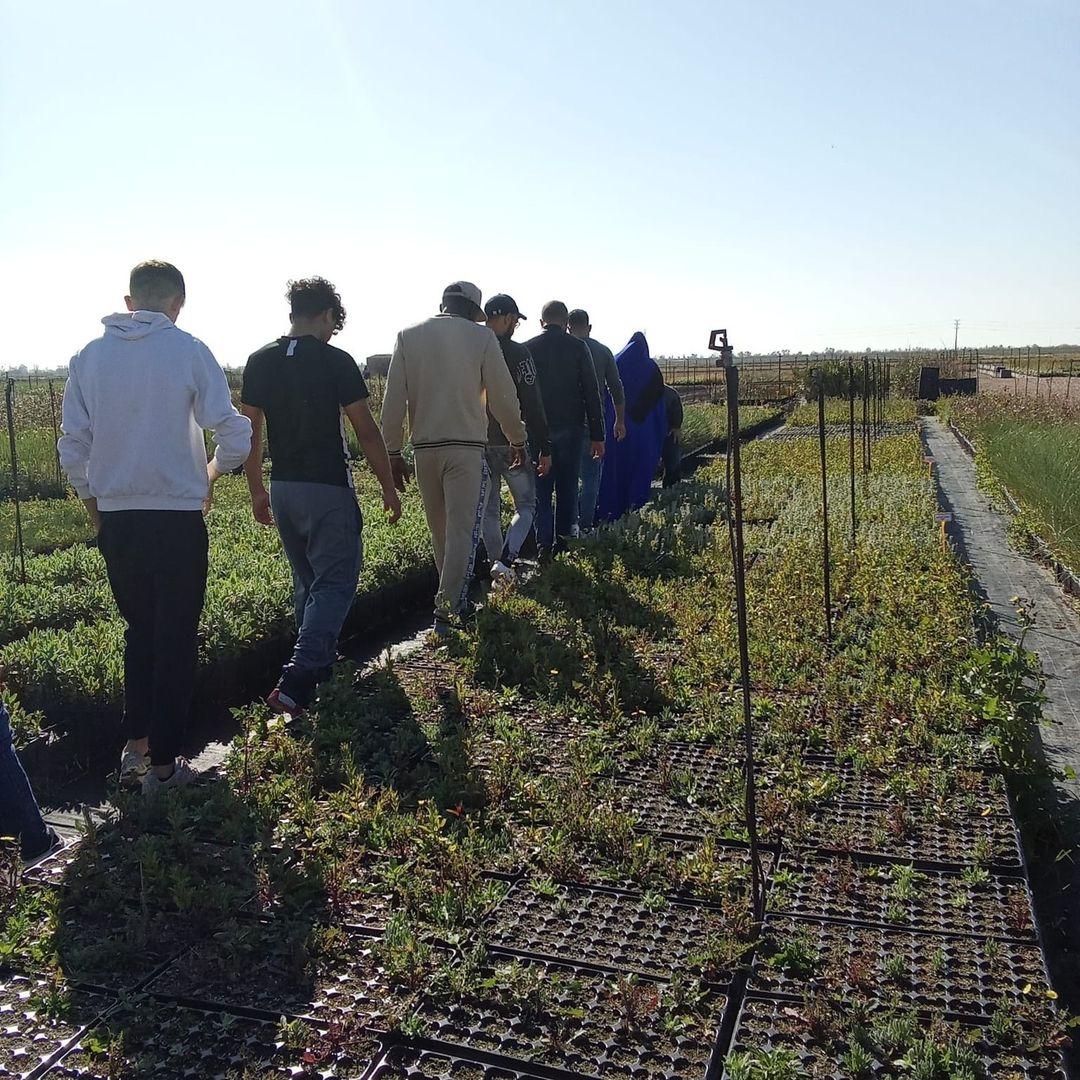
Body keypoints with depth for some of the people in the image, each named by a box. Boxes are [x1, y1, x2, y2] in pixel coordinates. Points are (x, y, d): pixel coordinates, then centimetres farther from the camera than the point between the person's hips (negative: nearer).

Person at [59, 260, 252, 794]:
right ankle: (163, 765, 15)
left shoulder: (88, 357, 4)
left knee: (139, 630, 21)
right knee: (175, 640, 7)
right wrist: (213, 470, 9)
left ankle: (135, 746, 24)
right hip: (177, 518, -4)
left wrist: (97, 514, 19)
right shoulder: (188, 351, -7)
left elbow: (73, 449, 6)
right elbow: (235, 438, -11)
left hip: (116, 520, 4)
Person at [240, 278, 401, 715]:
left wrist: (257, 490, 17)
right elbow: (366, 432, -10)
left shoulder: (260, 361, 4)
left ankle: (321, 664, 32)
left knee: (306, 581, 21)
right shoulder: (336, 361, -10)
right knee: (336, 581, 0)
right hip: (328, 489, -6)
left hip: (282, 489, 6)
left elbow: (249, 432, 7)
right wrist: (389, 487, 0)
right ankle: (297, 681, -12)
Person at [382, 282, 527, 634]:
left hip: (424, 447, 4)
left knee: (440, 530, 15)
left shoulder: (409, 336, 7)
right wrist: (518, 441, 15)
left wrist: (393, 452, 8)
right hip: (467, 446, -3)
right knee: (462, 529, -2)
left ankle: (454, 597, 27)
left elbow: (393, 400, 3)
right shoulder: (481, 337, -1)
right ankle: (448, 608, -7)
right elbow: (503, 396, 1)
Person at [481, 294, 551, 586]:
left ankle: (498, 569, 17)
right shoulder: (517, 353, -11)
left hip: (477, 445, 4)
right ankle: (504, 561, -11)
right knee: (526, 506, 9)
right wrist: (544, 449, -6)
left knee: (489, 511, 13)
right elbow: (533, 406, -12)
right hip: (512, 443, -4)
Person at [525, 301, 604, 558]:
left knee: (541, 489, 7)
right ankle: (563, 540, 11)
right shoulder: (577, 347, -2)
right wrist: (597, 435, 1)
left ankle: (544, 544, -2)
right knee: (567, 488, 10)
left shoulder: (527, 348, 3)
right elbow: (591, 393, -3)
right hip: (571, 428, -1)